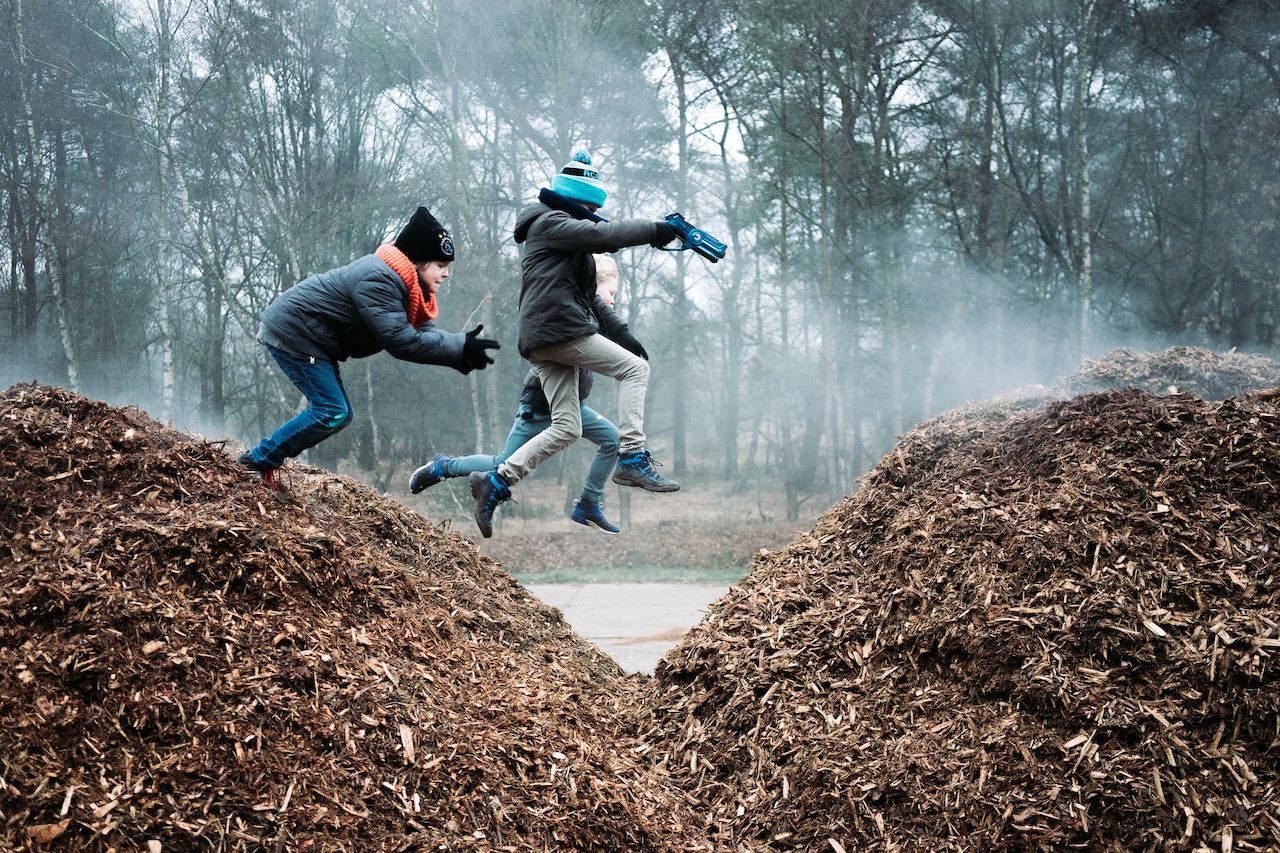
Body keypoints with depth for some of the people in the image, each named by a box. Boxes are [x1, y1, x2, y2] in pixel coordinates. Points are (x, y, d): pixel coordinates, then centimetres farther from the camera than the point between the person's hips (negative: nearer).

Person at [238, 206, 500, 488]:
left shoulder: (404, 283, 6)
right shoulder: (379, 280, -27)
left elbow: (424, 330, 0)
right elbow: (400, 341, -31)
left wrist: (463, 353, -18)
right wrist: (461, 347, -29)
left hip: (308, 338, 11)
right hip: (291, 331, -11)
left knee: (339, 415, 9)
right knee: (332, 413, -14)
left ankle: (265, 457, 12)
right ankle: (260, 460, -4)